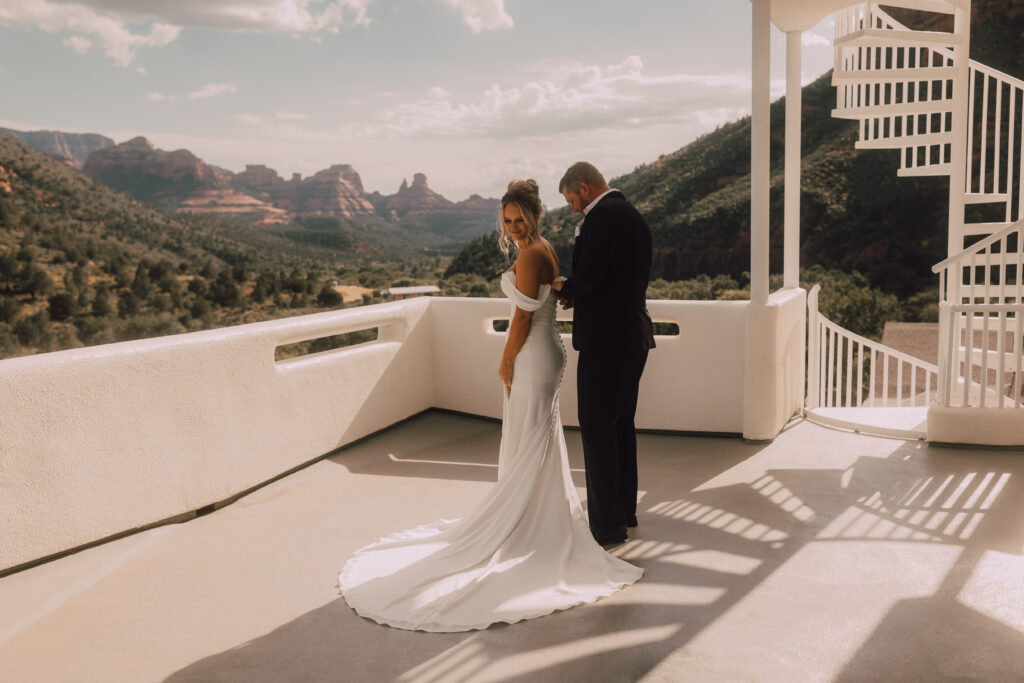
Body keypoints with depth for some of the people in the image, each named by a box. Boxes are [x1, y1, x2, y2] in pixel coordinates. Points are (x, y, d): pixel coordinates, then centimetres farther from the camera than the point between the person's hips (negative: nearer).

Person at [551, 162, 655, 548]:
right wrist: (577, 295, 10)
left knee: (597, 430, -2)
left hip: (605, 341, -10)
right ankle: (625, 510, 30)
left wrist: (563, 287, -2)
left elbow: (588, 275, -23)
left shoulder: (602, 216, -14)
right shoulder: (633, 215, 16)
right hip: (634, 337, 10)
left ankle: (607, 525, 4)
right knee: (622, 425, 18)